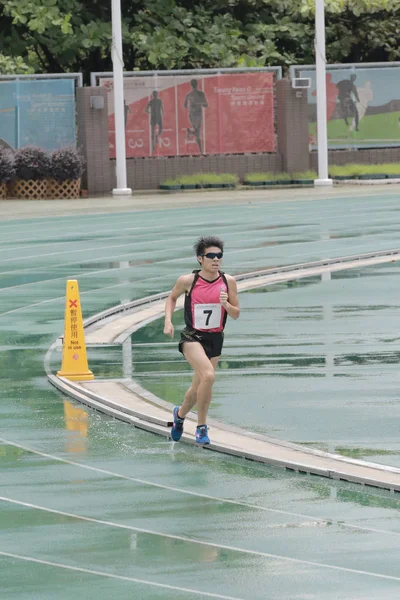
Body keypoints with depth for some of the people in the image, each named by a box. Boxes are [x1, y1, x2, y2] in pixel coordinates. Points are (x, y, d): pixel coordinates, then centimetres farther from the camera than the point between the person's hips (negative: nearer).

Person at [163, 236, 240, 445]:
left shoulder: (228, 282, -2)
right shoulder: (187, 281, -8)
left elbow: (236, 314, 4)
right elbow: (172, 298, 12)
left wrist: (226, 305, -17)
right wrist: (168, 321, -2)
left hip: (215, 339, 4)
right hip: (192, 336, -4)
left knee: (198, 388, 13)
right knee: (208, 375, -28)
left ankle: (180, 413, 46)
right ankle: (201, 426, -15)